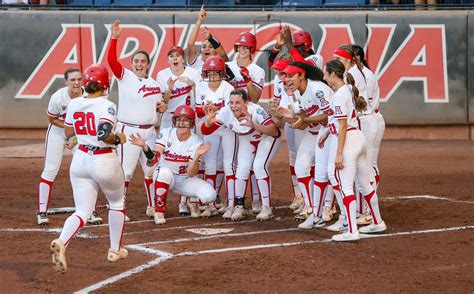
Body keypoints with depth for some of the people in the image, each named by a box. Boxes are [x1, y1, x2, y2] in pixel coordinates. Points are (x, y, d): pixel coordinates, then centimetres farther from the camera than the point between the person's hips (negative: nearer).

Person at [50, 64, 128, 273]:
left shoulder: (75, 104, 1)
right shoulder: (107, 106, -16)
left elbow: (68, 132, 13)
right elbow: (103, 134, -29)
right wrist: (118, 139, -11)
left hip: (80, 160, 4)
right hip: (105, 161, -4)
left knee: (82, 211, 3)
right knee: (117, 202, 23)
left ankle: (61, 242, -26)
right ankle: (115, 250, 28)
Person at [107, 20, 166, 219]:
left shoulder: (154, 84, 13)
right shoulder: (125, 77, -3)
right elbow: (111, 60, -18)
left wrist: (162, 107, 2)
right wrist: (114, 38, -27)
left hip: (149, 132, 6)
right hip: (128, 131, -6)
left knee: (151, 170, 11)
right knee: (126, 171, -7)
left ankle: (152, 206, 23)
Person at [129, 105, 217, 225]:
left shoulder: (196, 142, -11)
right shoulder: (166, 133, -10)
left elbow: (191, 174, -18)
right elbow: (154, 157, -24)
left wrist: (197, 156, -34)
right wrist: (144, 146, -42)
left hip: (185, 180, 1)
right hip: (165, 178, -1)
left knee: (209, 195, -24)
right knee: (164, 171, -39)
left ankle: (193, 201, 15)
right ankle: (159, 212, -23)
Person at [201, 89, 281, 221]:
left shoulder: (255, 111, -40)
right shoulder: (226, 113, -27)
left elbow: (275, 132, -49)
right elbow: (205, 131, -20)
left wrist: (253, 125, -63)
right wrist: (208, 122, -44)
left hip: (267, 138, -4)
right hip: (246, 140, 4)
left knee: (259, 167, -19)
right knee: (242, 169, -7)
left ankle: (266, 208, -9)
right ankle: (239, 207, 6)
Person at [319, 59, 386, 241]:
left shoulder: (339, 95, -16)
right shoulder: (349, 90, 12)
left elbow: (343, 126, -19)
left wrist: (339, 153, -20)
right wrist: (326, 134, 36)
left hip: (347, 139, -10)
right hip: (359, 137, 10)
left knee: (344, 186, -10)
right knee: (364, 184, 18)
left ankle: (351, 231, -14)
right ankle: (377, 223, 29)